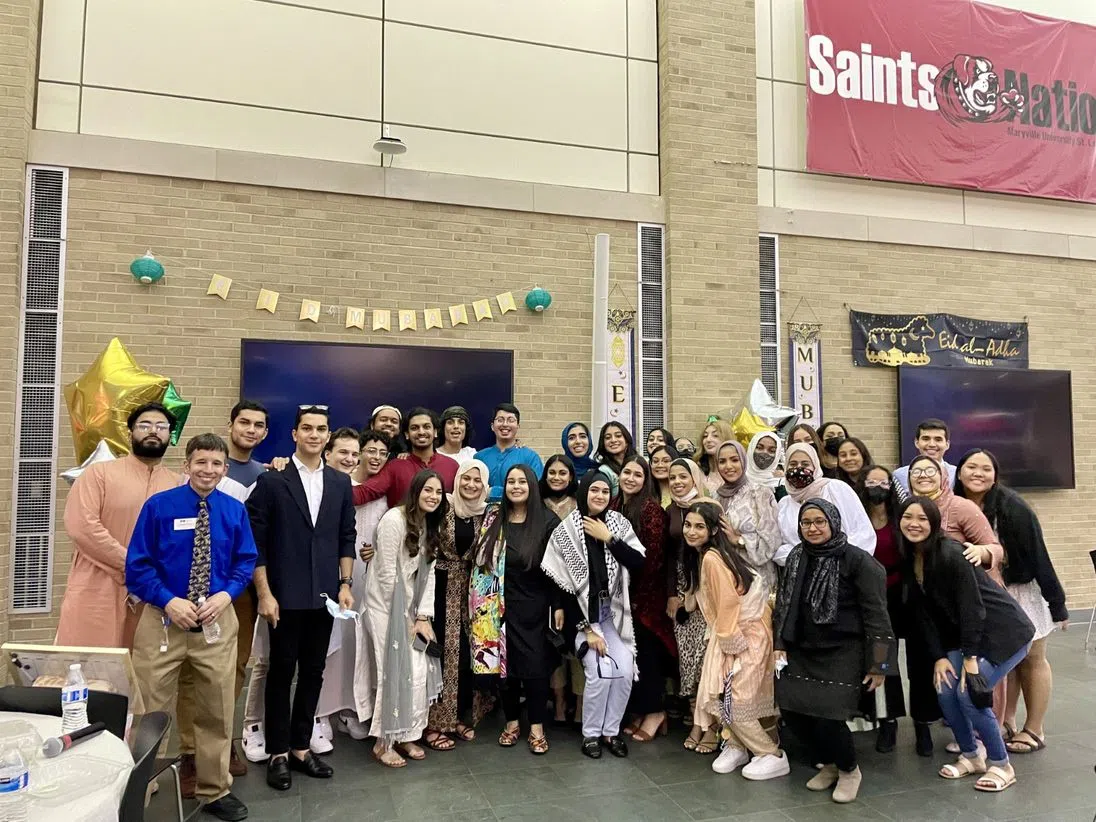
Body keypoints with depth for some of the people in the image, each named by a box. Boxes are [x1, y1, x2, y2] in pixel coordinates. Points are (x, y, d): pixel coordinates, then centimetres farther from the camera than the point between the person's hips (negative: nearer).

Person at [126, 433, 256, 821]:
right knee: (148, 710, 8)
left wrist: (225, 596, -13)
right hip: (162, 618, -2)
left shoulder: (235, 511, 0)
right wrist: (170, 601, -17)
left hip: (217, 620, 3)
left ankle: (215, 790, 31)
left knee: (217, 711, 13)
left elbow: (245, 563, 4)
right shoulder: (159, 506, -7)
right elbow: (137, 564, -7)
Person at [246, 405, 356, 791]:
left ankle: (301, 747, 27)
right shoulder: (271, 481, -5)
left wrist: (345, 584, 2)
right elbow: (255, 541, -6)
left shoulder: (340, 483, 6)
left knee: (313, 673, 12)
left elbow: (347, 537, 8)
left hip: (324, 595, 4)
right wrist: (264, 593, -10)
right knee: (281, 673, 8)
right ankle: (278, 753, 22)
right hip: (285, 597, -3)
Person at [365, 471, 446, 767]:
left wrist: (423, 616, -5)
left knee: (420, 670, 3)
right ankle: (384, 743, 9)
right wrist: (405, 616, -12)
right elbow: (387, 573, -17)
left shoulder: (432, 525, 5)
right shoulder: (394, 520, -18)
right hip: (386, 603, -7)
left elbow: (428, 573, 3)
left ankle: (407, 736, 19)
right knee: (396, 672, -6)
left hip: (411, 605, 7)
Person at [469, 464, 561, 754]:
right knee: (505, 662, 8)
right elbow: (481, 561, 6)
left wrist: (558, 606, -7)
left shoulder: (548, 521, -5)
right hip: (501, 605, 3)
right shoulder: (493, 519, 3)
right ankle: (512, 722, 24)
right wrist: (484, 606, 2)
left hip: (535, 605, -2)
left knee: (535, 664, 0)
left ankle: (537, 727, 13)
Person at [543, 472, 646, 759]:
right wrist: (586, 629, -11)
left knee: (625, 671, -12)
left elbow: (638, 563, -9)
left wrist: (609, 538, -16)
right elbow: (562, 585, -9)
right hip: (584, 613, -3)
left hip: (615, 611, 3)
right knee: (600, 673, -17)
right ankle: (591, 734, 6)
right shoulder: (566, 530, -8)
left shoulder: (618, 522, 1)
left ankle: (611, 730, 11)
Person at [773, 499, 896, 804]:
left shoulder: (857, 560, -13)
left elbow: (876, 614, -12)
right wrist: (780, 645, 9)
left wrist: (878, 664, -13)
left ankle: (849, 769, 20)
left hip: (843, 651, -6)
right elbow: (784, 604, 13)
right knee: (791, 709, -1)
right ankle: (828, 764, 27)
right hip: (802, 650, 6)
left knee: (827, 717, -13)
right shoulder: (796, 557, 4)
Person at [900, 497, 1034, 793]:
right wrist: (939, 657, -6)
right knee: (944, 688, -4)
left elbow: (972, 607, -23)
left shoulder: (951, 555, -25)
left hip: (1004, 633, -7)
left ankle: (1001, 765, 8)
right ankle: (971, 755, 20)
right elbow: (923, 613, -1)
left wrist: (970, 658, -18)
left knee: (969, 694, -15)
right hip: (965, 635, 7)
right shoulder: (910, 559, -3)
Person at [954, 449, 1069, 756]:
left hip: (1022, 589, -4)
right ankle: (1007, 725, 23)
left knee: (1032, 659, 9)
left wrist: (1056, 602, -15)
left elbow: (1039, 555, -19)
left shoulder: (1013, 507, -23)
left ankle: (1034, 731, 19)